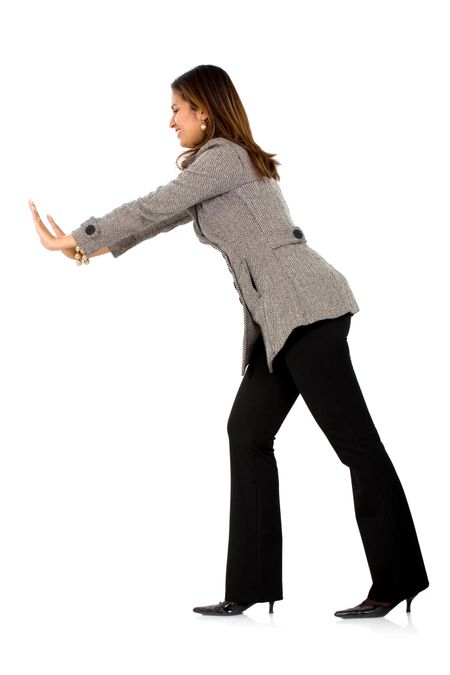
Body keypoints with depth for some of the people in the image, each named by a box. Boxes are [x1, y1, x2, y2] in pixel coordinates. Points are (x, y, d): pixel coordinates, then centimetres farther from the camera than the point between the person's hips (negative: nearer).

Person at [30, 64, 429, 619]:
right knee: (247, 432, 6)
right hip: (282, 318, 10)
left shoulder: (223, 155, -4)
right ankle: (252, 585, 7)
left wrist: (75, 240, 4)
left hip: (305, 307, -10)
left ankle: (397, 579, -6)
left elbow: (153, 208, -6)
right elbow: (168, 214, 35)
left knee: (354, 439, -9)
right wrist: (100, 246, 40)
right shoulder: (224, 162, 26)